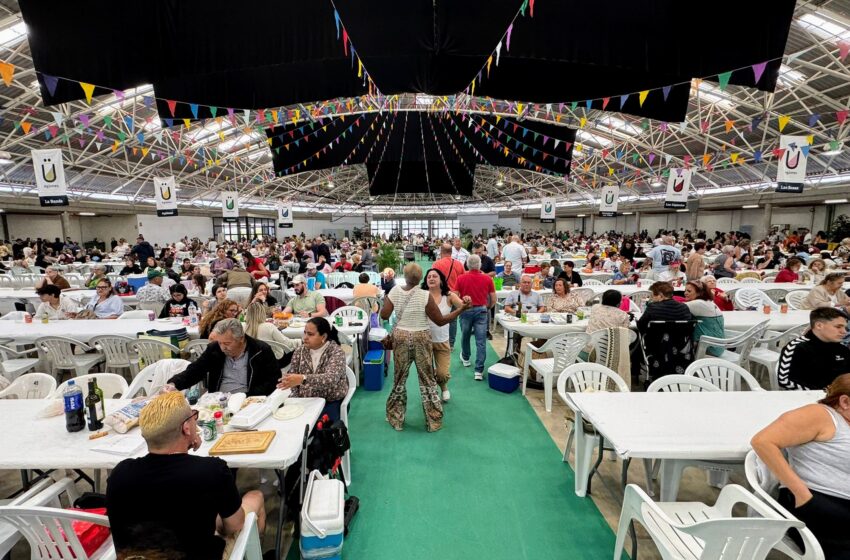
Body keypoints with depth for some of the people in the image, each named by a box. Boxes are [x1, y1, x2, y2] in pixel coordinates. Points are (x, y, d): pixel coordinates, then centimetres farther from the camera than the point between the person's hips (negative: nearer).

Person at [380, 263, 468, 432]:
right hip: (421, 339, -2)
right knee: (427, 379, 10)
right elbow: (440, 320, -12)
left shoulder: (394, 292, -7)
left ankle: (396, 419, 27)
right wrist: (462, 309, -8)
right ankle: (433, 421, 20)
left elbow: (384, 315, -5)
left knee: (399, 378, 16)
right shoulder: (425, 295, -15)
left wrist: (386, 300, 13)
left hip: (400, 337, 3)